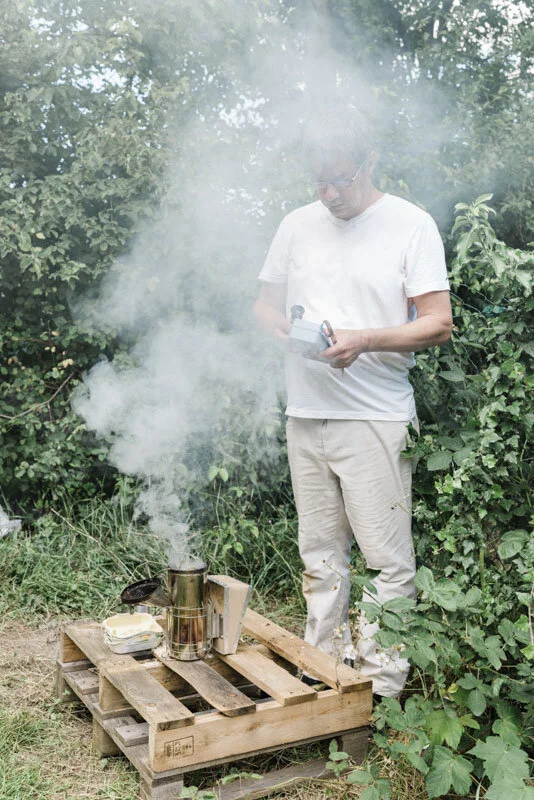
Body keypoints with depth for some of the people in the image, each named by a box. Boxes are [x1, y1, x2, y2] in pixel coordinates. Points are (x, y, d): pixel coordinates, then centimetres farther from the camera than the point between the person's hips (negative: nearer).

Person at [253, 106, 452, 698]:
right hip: (306, 415, 5)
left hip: (377, 419, -4)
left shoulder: (411, 224, -2)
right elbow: (264, 303, 19)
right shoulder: (298, 225, 12)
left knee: (387, 559, -2)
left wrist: (364, 340, -20)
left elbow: (438, 323, -6)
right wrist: (284, 326, -4)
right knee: (320, 554, 13)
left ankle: (382, 686, 11)